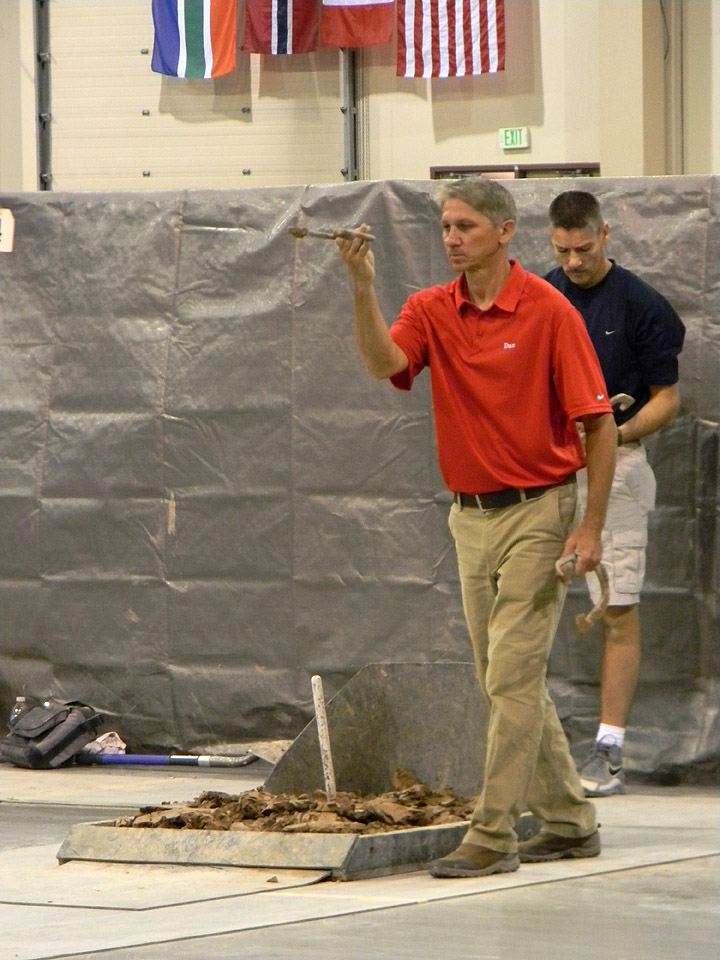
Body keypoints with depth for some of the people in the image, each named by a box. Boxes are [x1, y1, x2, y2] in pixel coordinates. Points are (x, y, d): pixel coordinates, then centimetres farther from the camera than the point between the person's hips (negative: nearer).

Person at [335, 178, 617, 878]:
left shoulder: (549, 311, -10)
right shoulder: (432, 310, 4)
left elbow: (598, 422, -9)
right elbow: (383, 362, -17)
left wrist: (591, 526, -14)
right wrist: (363, 287, -31)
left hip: (538, 511, -7)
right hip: (471, 515, 7)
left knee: (512, 678, -9)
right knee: (508, 682, 12)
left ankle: (492, 836, -8)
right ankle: (569, 821, 23)